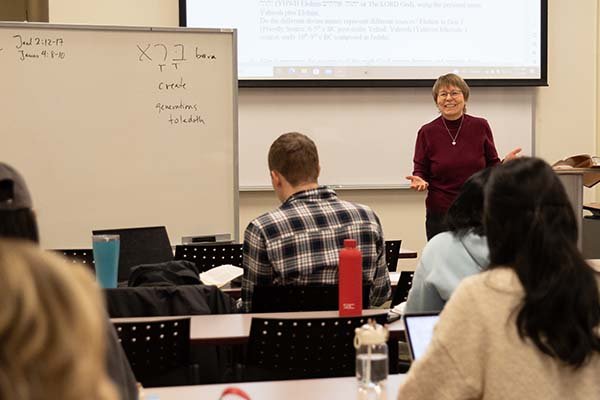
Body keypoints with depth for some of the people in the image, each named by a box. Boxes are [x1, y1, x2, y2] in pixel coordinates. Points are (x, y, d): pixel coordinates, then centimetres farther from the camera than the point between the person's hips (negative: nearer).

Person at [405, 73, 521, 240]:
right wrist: (419, 181, -16)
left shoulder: (481, 127, 2)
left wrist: (506, 163, -12)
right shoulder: (427, 132, -1)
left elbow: (492, 167, 8)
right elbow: (420, 171, 5)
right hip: (440, 214, -1)